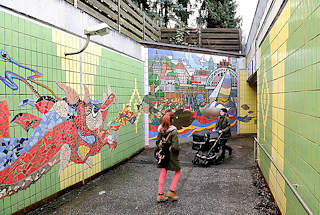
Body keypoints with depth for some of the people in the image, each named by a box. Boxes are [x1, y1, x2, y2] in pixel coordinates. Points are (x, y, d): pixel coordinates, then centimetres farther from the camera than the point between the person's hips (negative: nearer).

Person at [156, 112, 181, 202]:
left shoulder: (161, 130, -3)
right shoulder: (173, 131, -21)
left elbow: (157, 142, 5)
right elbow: (175, 146, -22)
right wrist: (179, 147, -2)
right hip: (172, 155, -5)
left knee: (163, 173, 13)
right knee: (178, 171, 18)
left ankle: (160, 195, 18)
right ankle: (171, 191, 16)